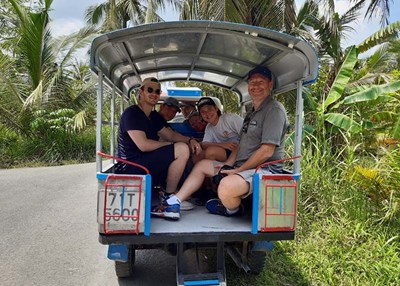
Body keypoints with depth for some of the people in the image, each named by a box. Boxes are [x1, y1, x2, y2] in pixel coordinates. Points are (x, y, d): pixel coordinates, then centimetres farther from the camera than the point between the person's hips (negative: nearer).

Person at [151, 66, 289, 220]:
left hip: (266, 169, -10)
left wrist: (238, 170, -15)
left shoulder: (274, 109, -13)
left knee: (227, 186, -38)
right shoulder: (252, 112, 20)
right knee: (202, 165, 15)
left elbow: (267, 151, -21)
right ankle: (173, 204, 7)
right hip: (242, 167, 10)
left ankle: (233, 209, -2)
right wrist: (227, 166, 5)